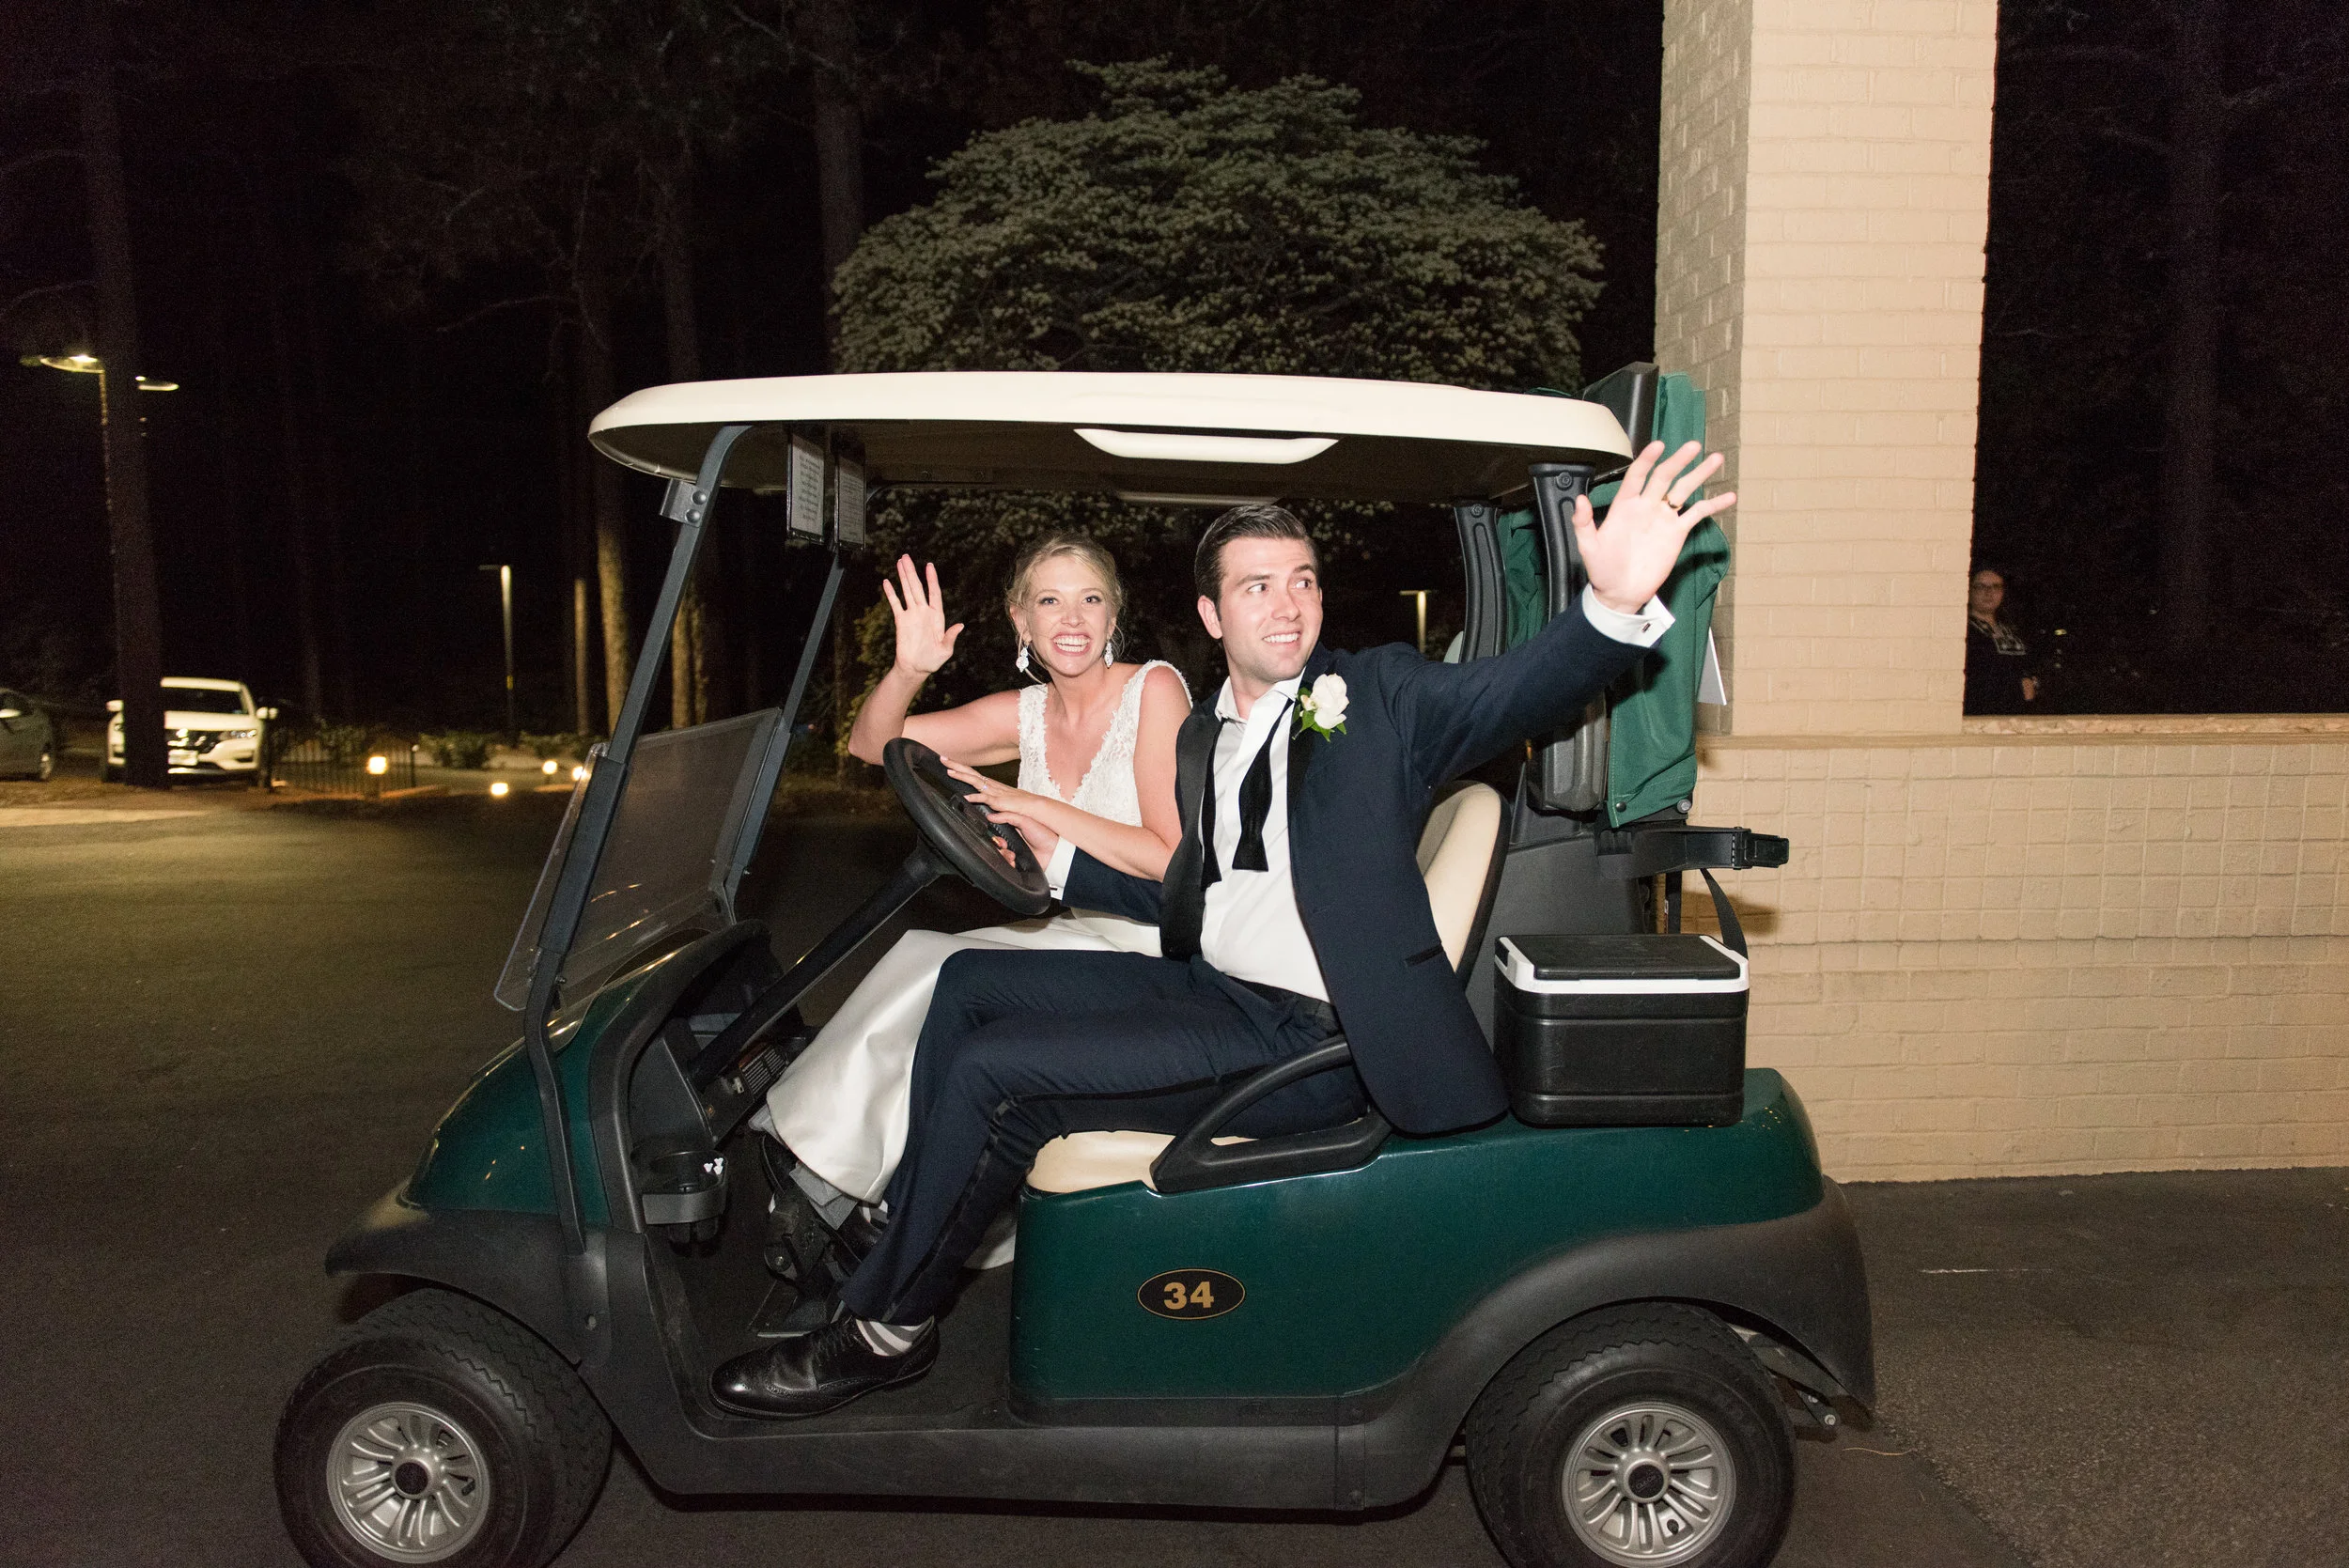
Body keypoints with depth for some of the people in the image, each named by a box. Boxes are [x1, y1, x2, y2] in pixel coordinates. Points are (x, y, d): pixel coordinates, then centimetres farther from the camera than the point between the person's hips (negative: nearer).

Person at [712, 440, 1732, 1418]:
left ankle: (886, 1328, 6)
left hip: (1303, 1041, -8)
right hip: (1206, 989, 8)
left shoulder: (1377, 695, -3)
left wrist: (1618, 602, -40)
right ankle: (911, 1229, 11)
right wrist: (1055, 857, 13)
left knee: (990, 1071, -14)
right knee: (970, 984, 4)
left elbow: (1514, 692, -21)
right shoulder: (1201, 738, 16)